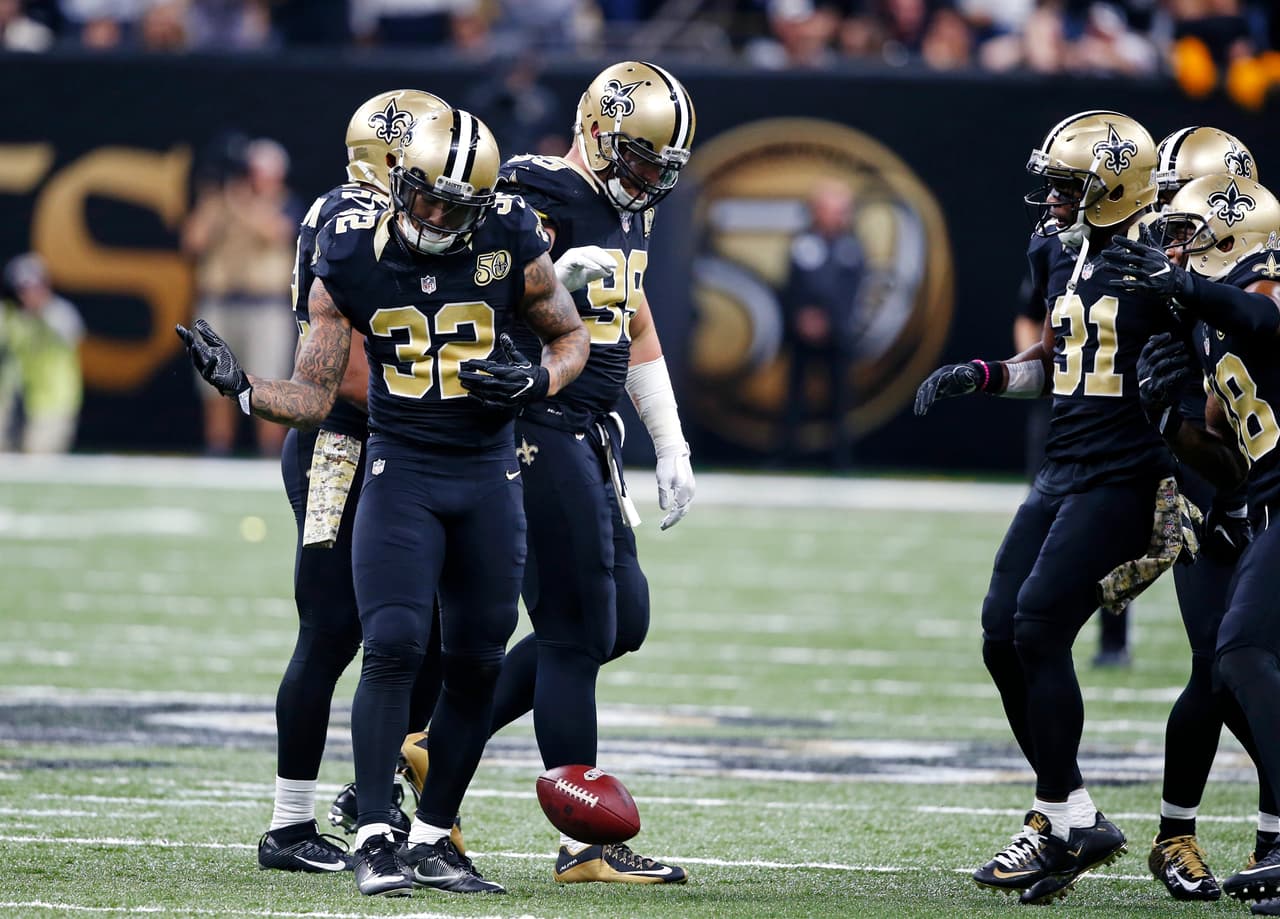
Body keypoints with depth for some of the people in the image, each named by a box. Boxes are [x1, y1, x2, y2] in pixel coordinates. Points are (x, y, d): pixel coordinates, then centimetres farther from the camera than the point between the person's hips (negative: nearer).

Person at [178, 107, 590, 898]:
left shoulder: (512, 248, -6)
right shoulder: (352, 261, -5)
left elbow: (572, 336, 10)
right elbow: (313, 398, -1)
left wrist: (537, 380, -12)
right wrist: (238, 385, -19)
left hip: (490, 476, 2)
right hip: (401, 471, -2)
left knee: (476, 662, 5)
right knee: (394, 647, -17)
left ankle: (434, 839, 18)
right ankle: (375, 839, -15)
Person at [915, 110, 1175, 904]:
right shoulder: (1069, 261, 13)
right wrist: (981, 377, 12)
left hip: (1125, 479, -9)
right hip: (1064, 472, 9)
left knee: (1039, 630, -14)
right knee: (1004, 639, 4)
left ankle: (1064, 824, -5)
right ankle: (1075, 817, 13)